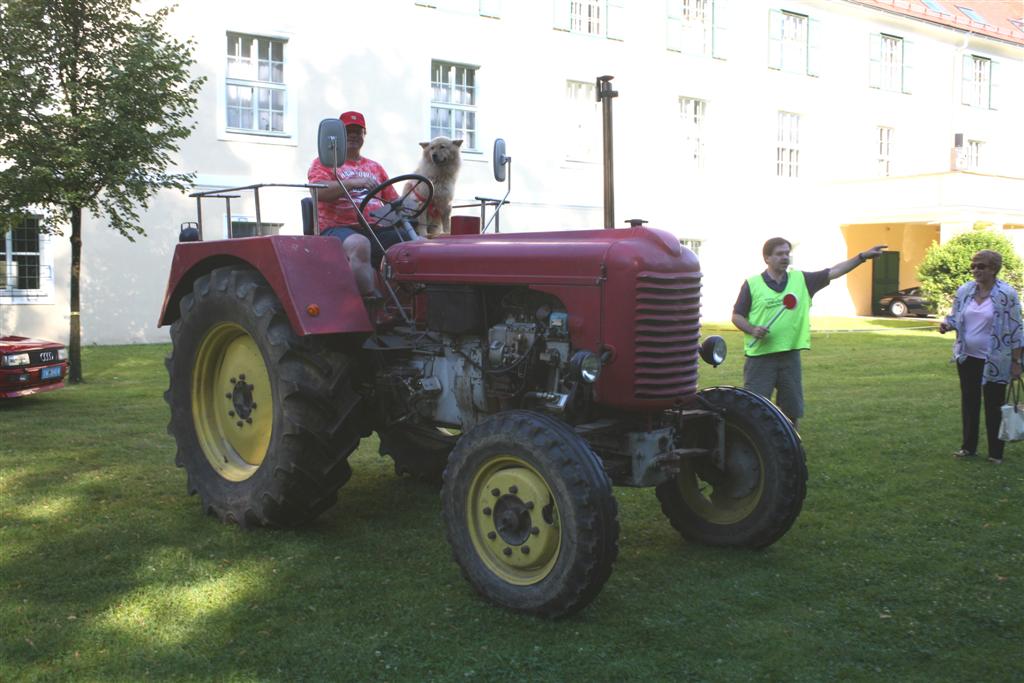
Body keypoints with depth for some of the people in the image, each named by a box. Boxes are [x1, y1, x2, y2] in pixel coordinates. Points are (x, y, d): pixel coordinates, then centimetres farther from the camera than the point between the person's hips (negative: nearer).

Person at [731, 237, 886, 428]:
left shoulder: (801, 280, 6)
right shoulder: (752, 284, -3)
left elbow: (833, 272, 3)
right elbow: (736, 316, 0)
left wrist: (862, 256, -5)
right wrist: (752, 329, -18)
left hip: (790, 355, 4)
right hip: (760, 356, -4)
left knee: (792, 409, 11)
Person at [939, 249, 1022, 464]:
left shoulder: (1006, 294, -13)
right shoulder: (964, 290, 1)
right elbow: (956, 317, 13)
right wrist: (947, 323, -11)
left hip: (994, 361, -5)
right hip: (967, 358, 5)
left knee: (994, 405, 5)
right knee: (969, 402, 14)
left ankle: (996, 452, 15)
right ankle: (968, 446, 26)